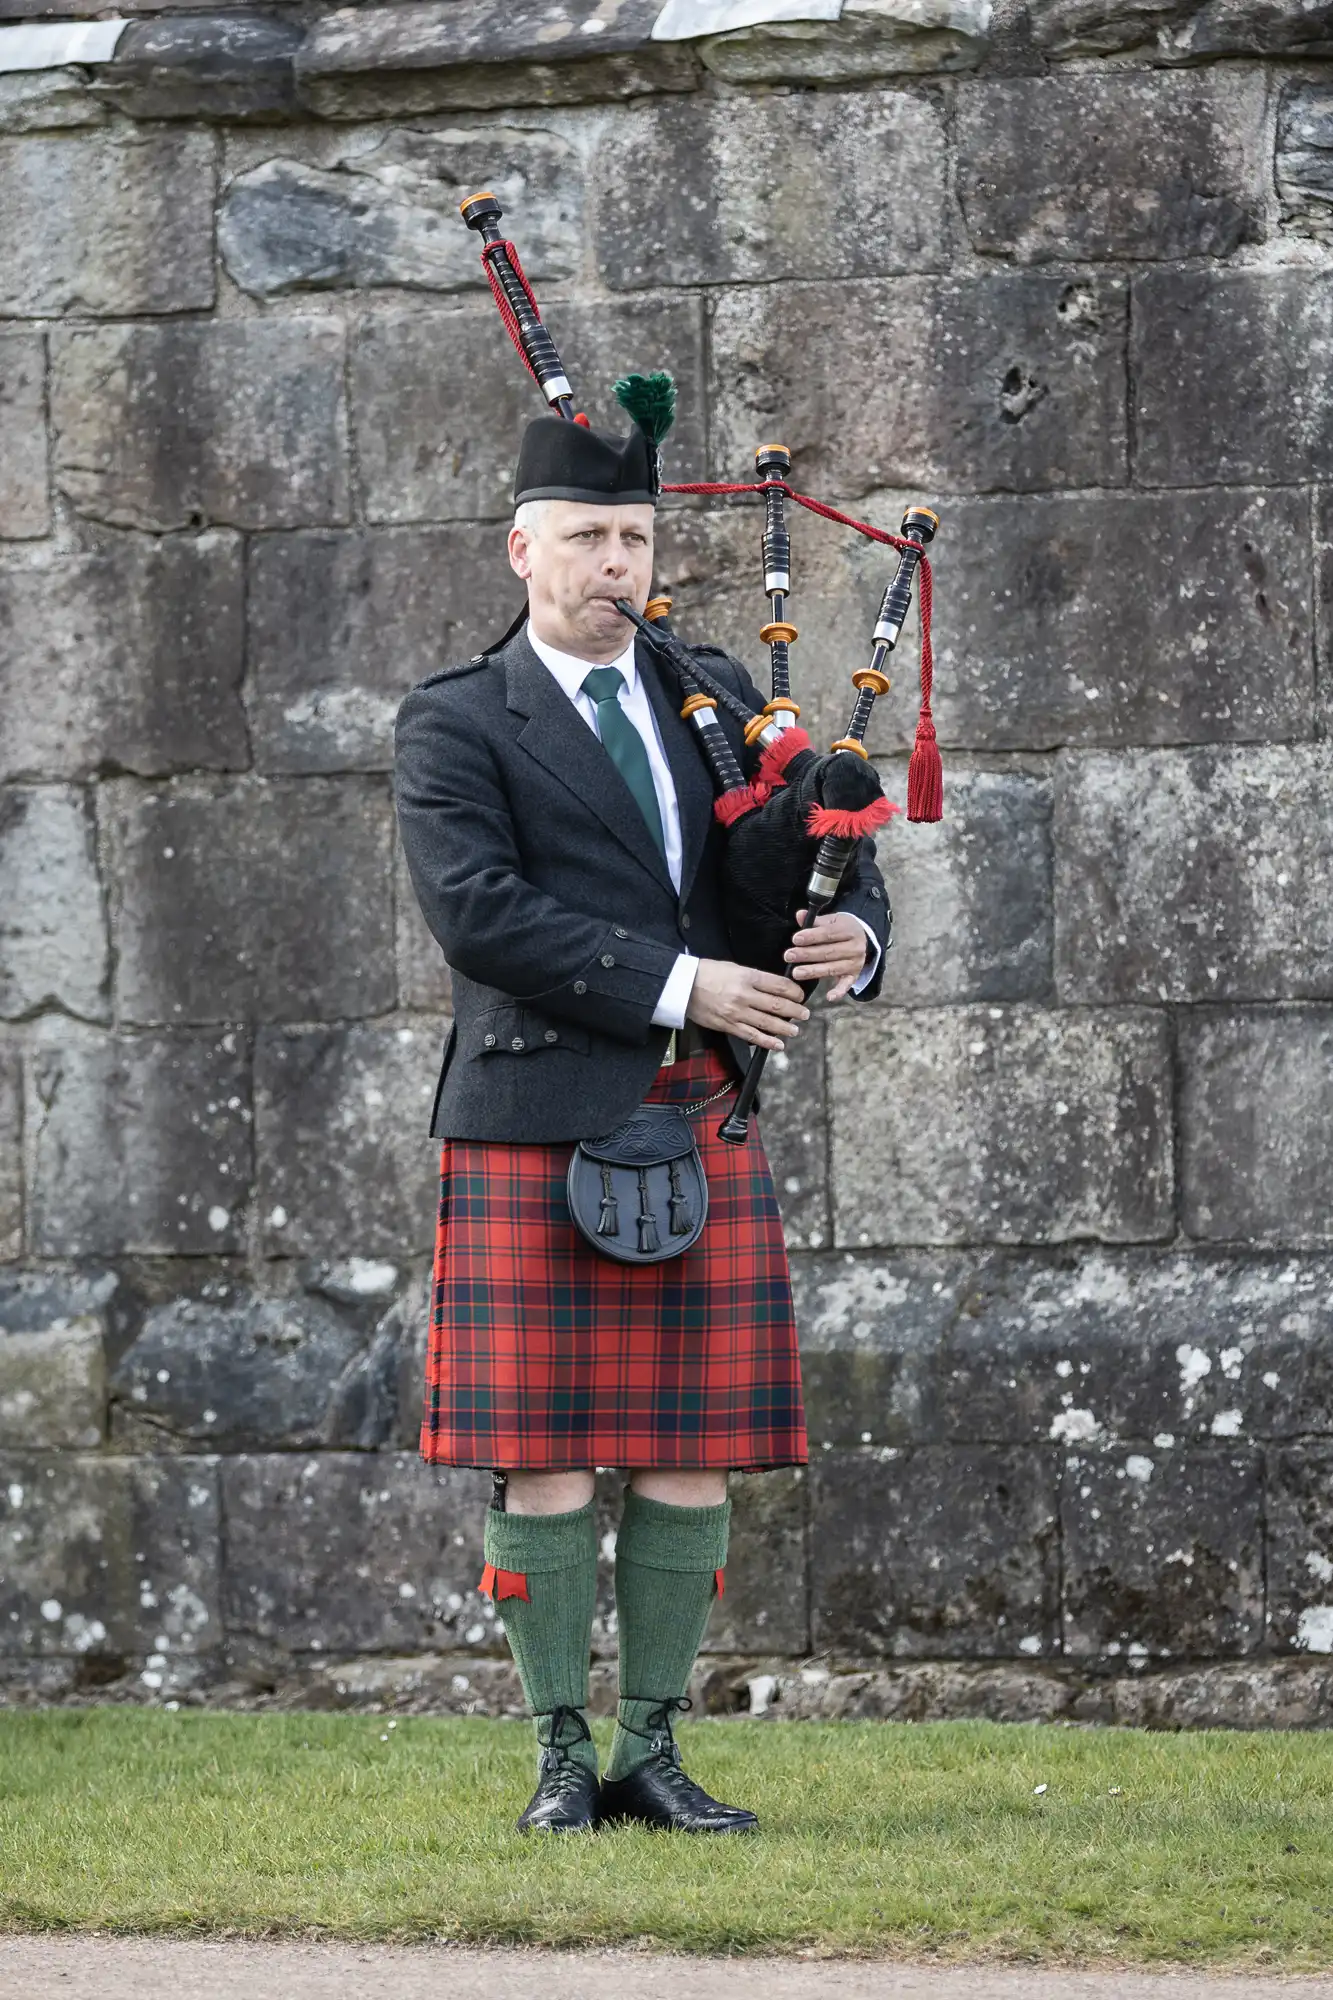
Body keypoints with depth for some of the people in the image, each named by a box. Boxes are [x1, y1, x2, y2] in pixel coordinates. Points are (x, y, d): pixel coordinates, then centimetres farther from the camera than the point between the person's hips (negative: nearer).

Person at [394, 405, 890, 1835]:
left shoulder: (713, 698, 16)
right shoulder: (453, 726, 1)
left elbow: (837, 853, 16)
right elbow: (477, 911, -13)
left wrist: (851, 938, -8)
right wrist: (681, 985, -18)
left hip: (701, 1126, 4)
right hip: (538, 1127, -4)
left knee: (693, 1452, 3)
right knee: (543, 1453, -4)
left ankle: (653, 1752, 10)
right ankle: (563, 1760, 4)